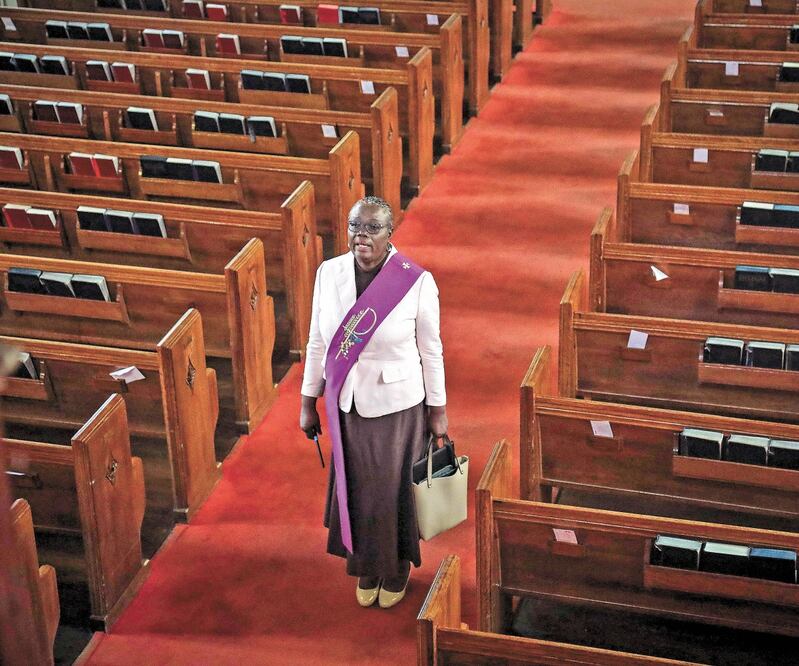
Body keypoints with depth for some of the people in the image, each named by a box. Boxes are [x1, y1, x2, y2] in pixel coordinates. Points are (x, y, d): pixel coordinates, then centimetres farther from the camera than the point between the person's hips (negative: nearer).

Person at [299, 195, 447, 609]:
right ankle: (367, 568, 40)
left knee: (394, 489, 12)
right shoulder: (329, 274, -8)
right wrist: (308, 402, 6)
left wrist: (438, 410, -1)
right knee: (355, 487, 17)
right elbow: (317, 342, 2)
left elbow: (431, 350, -8)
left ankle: (397, 570, 38)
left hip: (397, 405, -3)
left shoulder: (416, 283, -18)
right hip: (346, 405, 3)